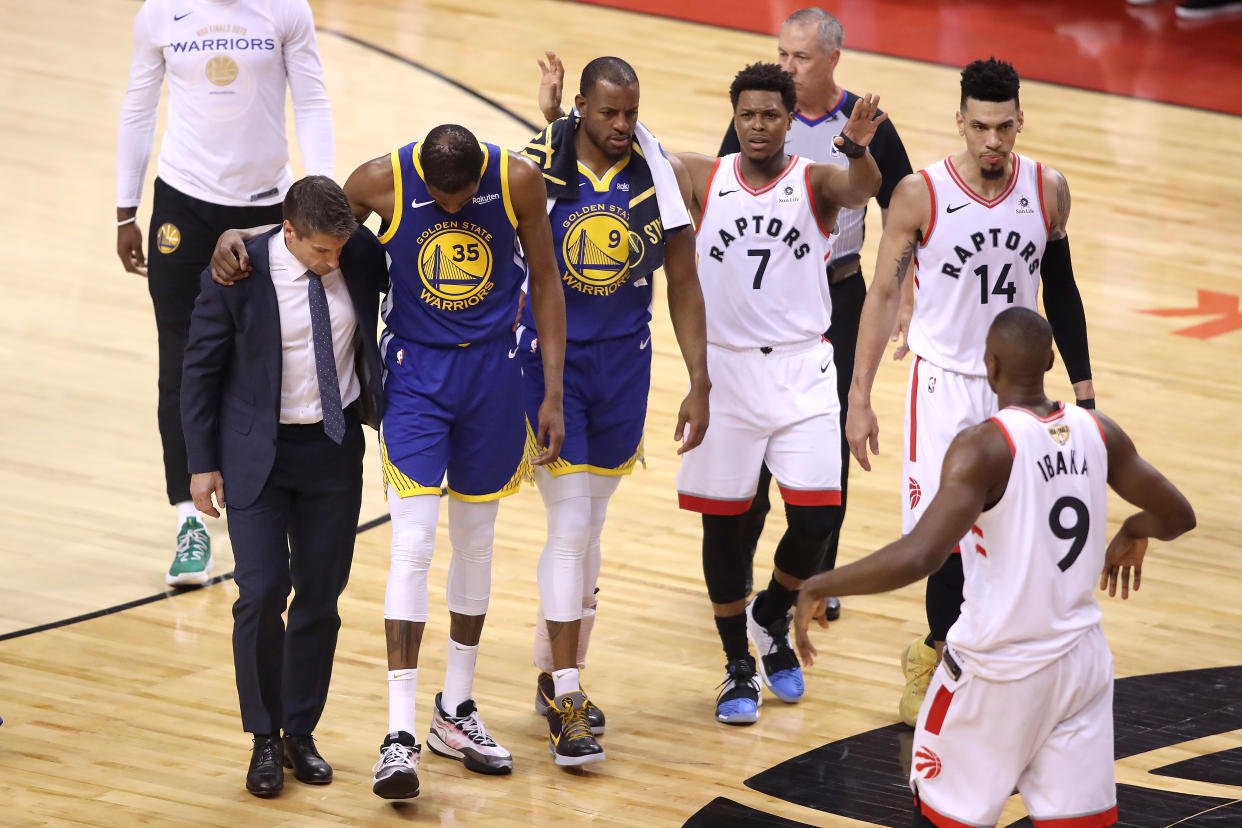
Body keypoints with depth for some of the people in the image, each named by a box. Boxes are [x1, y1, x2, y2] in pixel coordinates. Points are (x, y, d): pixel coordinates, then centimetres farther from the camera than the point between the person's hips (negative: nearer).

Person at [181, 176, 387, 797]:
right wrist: (202, 463, -6)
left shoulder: (361, 255, -9)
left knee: (321, 596, 6)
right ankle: (264, 740, 5)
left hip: (334, 449, 3)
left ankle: (300, 733, 21)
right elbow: (201, 367, -6)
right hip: (257, 450, -3)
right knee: (262, 593, -10)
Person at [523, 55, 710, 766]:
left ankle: (556, 674, 29)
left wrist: (699, 384, -1)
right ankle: (567, 705, -5)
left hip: (625, 363, 3)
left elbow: (684, 285, 3)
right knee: (571, 528, -8)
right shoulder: (535, 169, -11)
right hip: (552, 360, -3)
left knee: (588, 528, 14)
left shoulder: (663, 175, -4)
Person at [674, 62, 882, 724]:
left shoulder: (816, 182, -3)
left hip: (801, 371, 0)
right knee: (723, 519, 5)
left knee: (818, 517, -5)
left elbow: (863, 189, -24)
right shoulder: (701, 180, 1)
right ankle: (737, 666, 21)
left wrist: (859, 150, -48)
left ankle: (772, 620, 25)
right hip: (723, 367, 1)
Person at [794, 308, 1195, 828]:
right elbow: (1178, 516, 11)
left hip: (996, 670, -5)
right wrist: (1133, 533, 33)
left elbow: (918, 557, -30)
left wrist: (819, 587, -18)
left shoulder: (983, 448, -20)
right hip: (1081, 662, 5)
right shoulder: (1098, 433, -2)